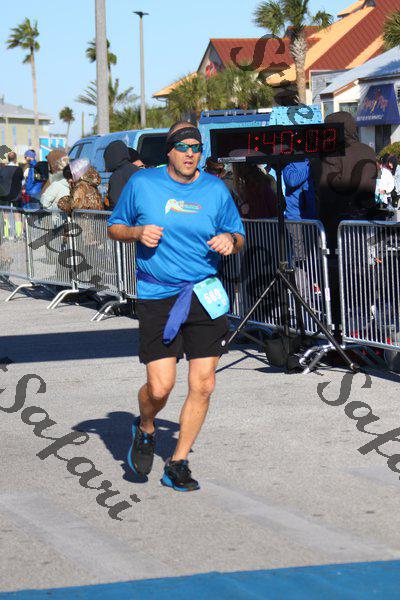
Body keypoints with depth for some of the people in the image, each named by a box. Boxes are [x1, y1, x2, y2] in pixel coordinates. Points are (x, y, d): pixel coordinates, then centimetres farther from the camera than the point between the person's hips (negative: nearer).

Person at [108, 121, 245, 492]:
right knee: (160, 386, -11)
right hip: (156, 298, -2)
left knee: (203, 386, -1)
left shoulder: (216, 190, 5)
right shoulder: (141, 184, 1)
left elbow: (238, 236, 15)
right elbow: (115, 227, 11)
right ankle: (145, 430, 25)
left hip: (206, 295, 2)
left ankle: (178, 465, 15)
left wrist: (230, 240, -8)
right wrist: (138, 232, -10)